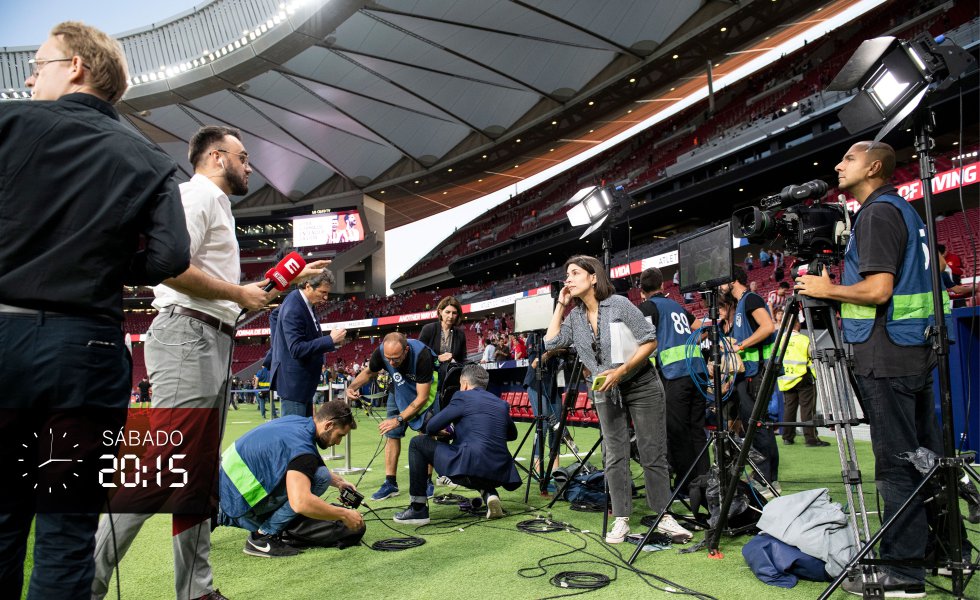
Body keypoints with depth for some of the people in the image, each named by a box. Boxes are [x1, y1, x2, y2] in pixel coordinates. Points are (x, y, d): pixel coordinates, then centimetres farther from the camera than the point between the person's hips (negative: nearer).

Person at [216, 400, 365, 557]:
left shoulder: (296, 420, 5)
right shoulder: (302, 446, -23)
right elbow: (300, 502, -35)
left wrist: (338, 482, 17)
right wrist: (344, 515, -22)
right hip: (238, 501, -10)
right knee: (320, 477, -19)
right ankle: (263, 537, -9)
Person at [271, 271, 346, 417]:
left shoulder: (307, 303, 5)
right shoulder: (293, 309, -22)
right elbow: (297, 349, -27)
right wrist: (330, 340, -25)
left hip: (304, 380, 10)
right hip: (293, 381, -10)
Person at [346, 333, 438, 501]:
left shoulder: (422, 355, -40)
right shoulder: (380, 352, -27)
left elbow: (422, 397, -34)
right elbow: (369, 372, -3)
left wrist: (398, 419, -35)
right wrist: (352, 386, -23)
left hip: (425, 388, -4)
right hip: (400, 388, 4)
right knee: (391, 434, -1)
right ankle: (390, 483, 5)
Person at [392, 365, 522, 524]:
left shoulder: (462, 397, 2)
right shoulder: (502, 404, 17)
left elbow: (430, 428, 4)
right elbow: (512, 435, 33)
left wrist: (445, 432, 27)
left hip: (468, 469, -6)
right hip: (499, 474, 6)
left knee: (418, 443, 10)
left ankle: (418, 509, 9)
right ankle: (489, 494, 11)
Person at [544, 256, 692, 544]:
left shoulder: (619, 304, -14)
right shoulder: (575, 317, 3)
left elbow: (650, 341, -14)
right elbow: (551, 342, -4)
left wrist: (621, 370, -23)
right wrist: (560, 306, -3)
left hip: (641, 386, -5)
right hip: (607, 393, 5)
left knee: (653, 454, -1)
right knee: (615, 457, 3)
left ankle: (664, 517, 10)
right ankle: (621, 520, 9)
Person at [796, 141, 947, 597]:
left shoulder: (877, 213, -12)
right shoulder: (904, 210, 18)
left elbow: (878, 288, -21)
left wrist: (827, 290, -7)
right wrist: (841, 304, 21)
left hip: (886, 357, -10)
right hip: (916, 351, 10)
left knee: (896, 465, -6)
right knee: (926, 457, 15)